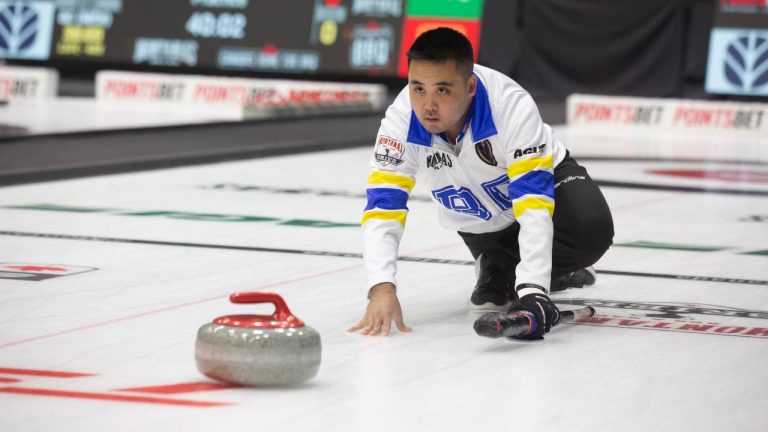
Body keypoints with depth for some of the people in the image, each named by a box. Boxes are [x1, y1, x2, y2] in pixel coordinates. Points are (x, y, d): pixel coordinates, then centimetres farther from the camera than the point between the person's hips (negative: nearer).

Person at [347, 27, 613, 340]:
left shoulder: (511, 106, -39)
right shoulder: (401, 120, -31)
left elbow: (534, 203, -44)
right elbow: (382, 206, -33)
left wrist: (532, 291, -53)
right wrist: (382, 287, -49)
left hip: (543, 178, -3)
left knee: (591, 229, -28)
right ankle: (499, 269, 16)